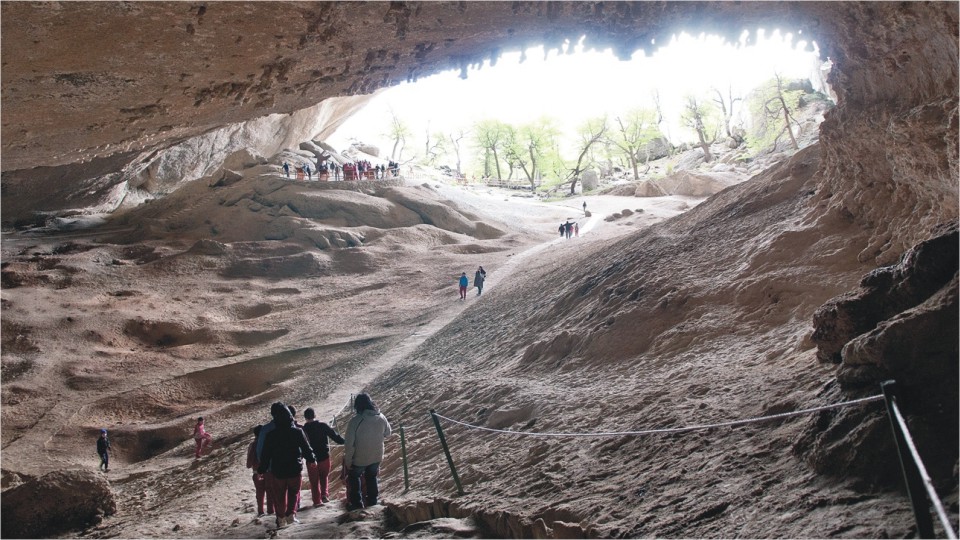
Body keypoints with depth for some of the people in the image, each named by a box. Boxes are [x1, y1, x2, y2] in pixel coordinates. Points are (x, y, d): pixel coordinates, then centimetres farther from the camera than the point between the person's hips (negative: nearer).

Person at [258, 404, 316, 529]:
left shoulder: (271, 435, -10)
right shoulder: (297, 432, -11)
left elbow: (265, 455, -4)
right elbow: (306, 448, -2)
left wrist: (261, 470, 8)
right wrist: (311, 459, 17)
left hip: (277, 471, 0)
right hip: (295, 470, 0)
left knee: (279, 496, 14)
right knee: (293, 493, 17)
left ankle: (281, 518, 16)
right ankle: (291, 514, 3)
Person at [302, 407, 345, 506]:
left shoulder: (303, 429, -8)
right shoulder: (322, 426, -10)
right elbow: (334, 435, -8)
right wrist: (343, 442, 6)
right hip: (324, 457, 1)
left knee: (314, 480, 11)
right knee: (324, 477, 22)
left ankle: (317, 501, 11)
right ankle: (324, 495, 15)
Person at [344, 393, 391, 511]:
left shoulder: (355, 421, -25)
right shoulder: (381, 418, -11)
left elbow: (349, 443, -21)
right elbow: (387, 433, 7)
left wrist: (348, 460, -10)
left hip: (360, 458, -3)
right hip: (377, 457, 4)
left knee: (354, 478, 21)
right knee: (371, 477, 26)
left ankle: (357, 503, 24)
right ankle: (373, 501, 33)